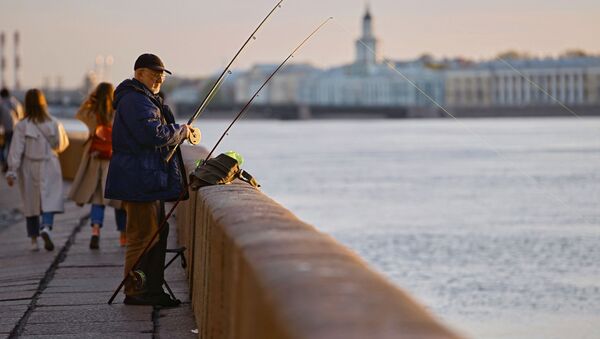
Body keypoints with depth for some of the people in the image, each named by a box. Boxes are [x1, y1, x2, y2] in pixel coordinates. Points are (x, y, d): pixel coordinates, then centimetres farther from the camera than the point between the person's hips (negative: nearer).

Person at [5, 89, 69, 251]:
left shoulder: (22, 126, -9)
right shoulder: (54, 124, -3)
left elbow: (16, 151, -11)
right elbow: (63, 144, 10)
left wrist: (12, 171, -9)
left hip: (29, 169, 0)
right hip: (49, 168, 0)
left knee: (31, 203, 11)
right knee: (50, 200, -2)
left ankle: (34, 240, 17)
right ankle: (46, 227, -29)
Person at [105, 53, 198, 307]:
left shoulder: (147, 100, 22)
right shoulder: (135, 101, -15)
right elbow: (154, 135, -25)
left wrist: (183, 133, 14)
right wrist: (181, 132, -11)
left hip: (150, 180, 12)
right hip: (139, 182, -12)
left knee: (157, 233, 15)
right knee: (144, 235, -9)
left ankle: (152, 290, 20)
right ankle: (135, 292, -4)